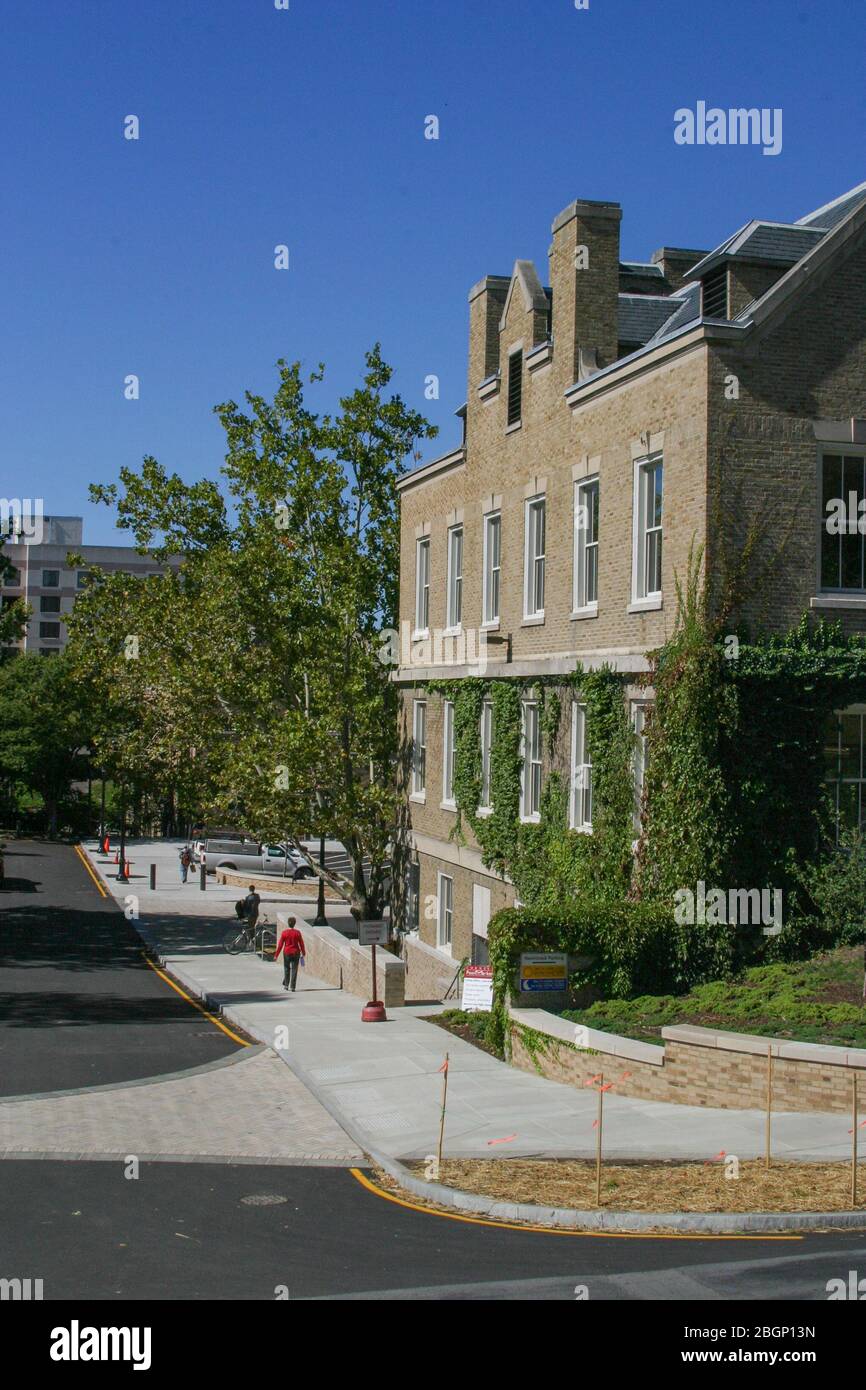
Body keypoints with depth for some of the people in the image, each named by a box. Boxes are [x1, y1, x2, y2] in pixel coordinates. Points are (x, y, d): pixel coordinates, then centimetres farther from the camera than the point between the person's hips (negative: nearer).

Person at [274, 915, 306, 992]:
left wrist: (276, 955, 2)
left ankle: (286, 985, 16)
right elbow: (301, 943, -2)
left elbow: (280, 944, -4)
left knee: (286, 969, 17)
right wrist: (303, 953, 13)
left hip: (287, 952, 0)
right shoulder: (297, 932, -7)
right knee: (294, 970, 3)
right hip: (296, 953, 0)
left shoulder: (284, 932, -6)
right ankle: (293, 987, 0)